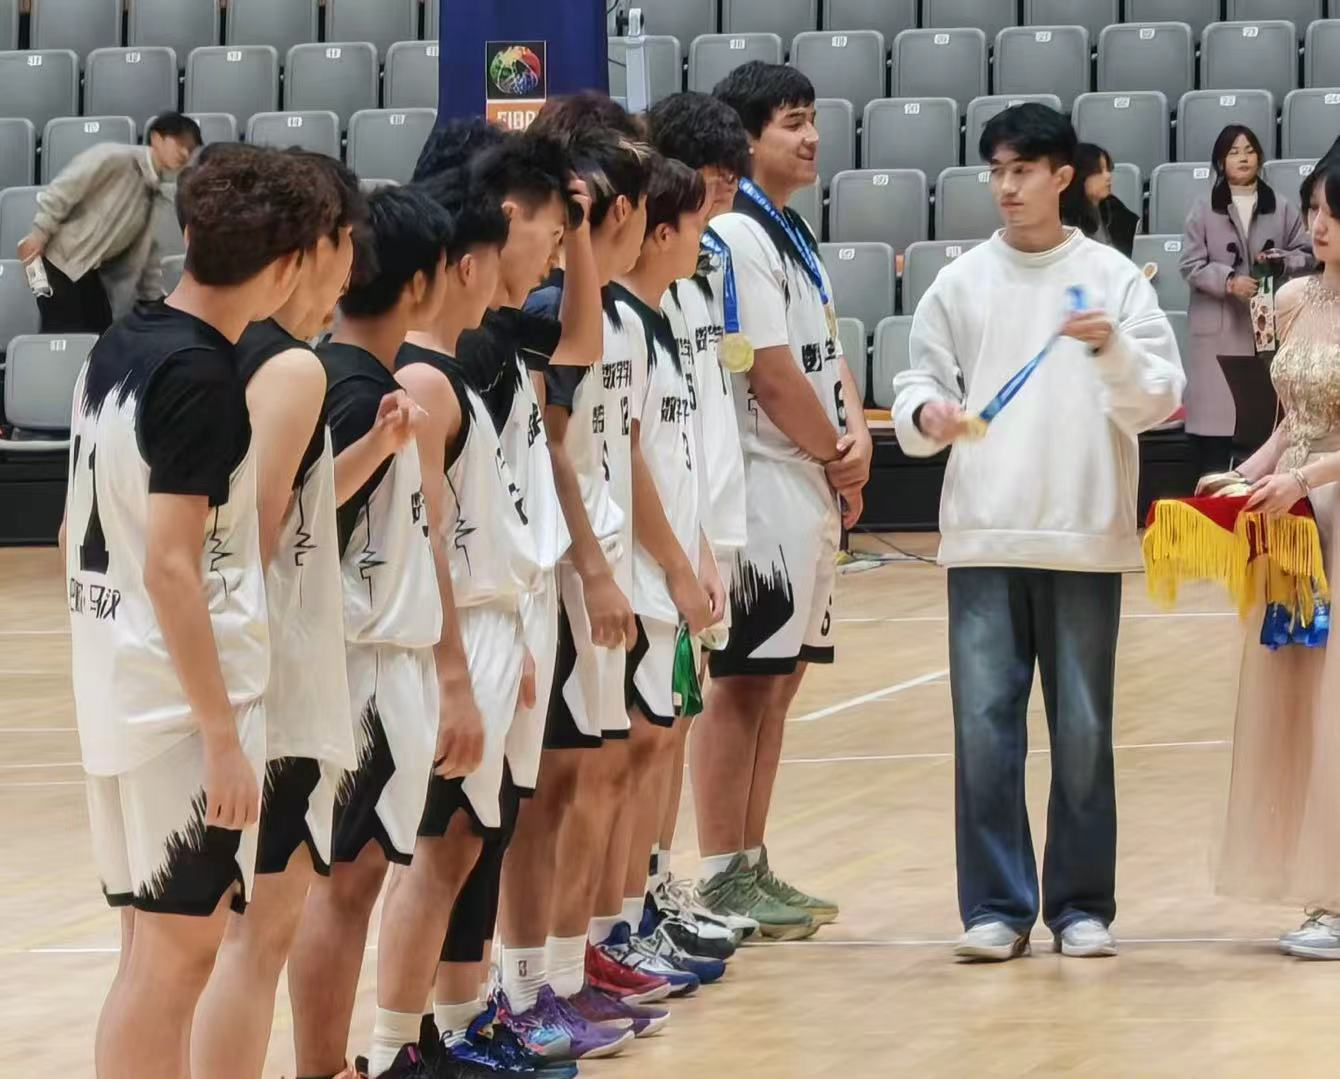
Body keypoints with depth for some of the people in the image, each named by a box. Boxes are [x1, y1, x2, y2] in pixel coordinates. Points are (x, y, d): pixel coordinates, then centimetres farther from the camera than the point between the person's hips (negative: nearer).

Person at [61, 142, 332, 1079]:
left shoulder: (121, 348, 9)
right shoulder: (202, 377, -17)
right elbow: (171, 566, -22)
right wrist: (223, 734, -20)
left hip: (116, 689, 9)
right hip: (187, 702, -9)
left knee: (155, 944, 15)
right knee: (178, 950, -3)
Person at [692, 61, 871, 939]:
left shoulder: (794, 237, 17)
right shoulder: (738, 237, -13)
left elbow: (831, 356, 18)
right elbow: (771, 374, -17)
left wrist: (857, 439, 0)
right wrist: (837, 459, -6)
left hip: (815, 491, 10)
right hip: (764, 486, -10)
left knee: (781, 676, 12)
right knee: (744, 680, -6)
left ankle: (752, 867, 18)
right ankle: (725, 882, -2)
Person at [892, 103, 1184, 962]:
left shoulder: (1114, 279, 2)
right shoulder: (962, 283, 7)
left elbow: (1159, 401, -1)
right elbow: (922, 383, 7)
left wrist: (1112, 349, -19)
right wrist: (927, 415, -14)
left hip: (1085, 538, -1)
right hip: (983, 537, 1)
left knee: (1082, 730, 4)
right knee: (985, 724, -2)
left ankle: (1082, 905, 14)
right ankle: (998, 906, 5)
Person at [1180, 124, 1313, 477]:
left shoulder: (1282, 209, 9)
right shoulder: (1203, 212, 4)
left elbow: (1306, 255, 13)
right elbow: (1192, 265, -1)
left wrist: (1281, 261, -9)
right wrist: (1229, 280, -16)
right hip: (1220, 328, -2)